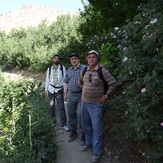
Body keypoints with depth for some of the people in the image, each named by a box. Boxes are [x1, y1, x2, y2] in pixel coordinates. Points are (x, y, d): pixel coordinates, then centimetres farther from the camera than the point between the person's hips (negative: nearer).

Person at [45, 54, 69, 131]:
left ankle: (64, 124, 6)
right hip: (51, 89, 3)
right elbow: (47, 80, 11)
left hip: (59, 90, -2)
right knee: (51, 106, 11)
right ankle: (52, 121, 27)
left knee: (61, 107, -4)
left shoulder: (62, 68, 1)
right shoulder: (49, 69, 7)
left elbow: (65, 78, -1)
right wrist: (46, 90, 8)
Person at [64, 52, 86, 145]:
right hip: (71, 95, 5)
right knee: (71, 114, 12)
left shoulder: (84, 68, -7)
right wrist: (65, 94, 15)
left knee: (82, 115, -1)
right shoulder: (69, 70, 11)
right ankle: (73, 132, 28)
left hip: (81, 95, -5)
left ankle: (84, 134, 16)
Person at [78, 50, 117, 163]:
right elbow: (80, 82, 23)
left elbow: (113, 83, -12)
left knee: (96, 128, 1)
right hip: (84, 102, 6)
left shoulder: (102, 71, -13)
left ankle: (97, 152, 17)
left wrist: (106, 96, -11)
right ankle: (89, 144, 40)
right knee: (86, 125, 19)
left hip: (96, 104, -6)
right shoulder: (84, 71, 5)